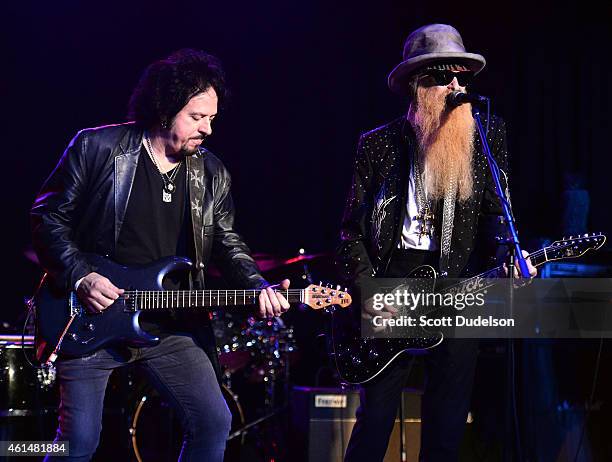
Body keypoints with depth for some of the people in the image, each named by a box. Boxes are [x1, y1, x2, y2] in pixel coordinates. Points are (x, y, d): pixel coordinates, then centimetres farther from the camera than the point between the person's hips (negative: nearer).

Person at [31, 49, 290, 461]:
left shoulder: (212, 174, 6)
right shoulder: (97, 148, -7)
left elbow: (228, 244, 9)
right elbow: (48, 217, -3)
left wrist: (260, 288, -10)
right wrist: (80, 277, -14)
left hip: (171, 328, 4)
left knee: (214, 423, -2)